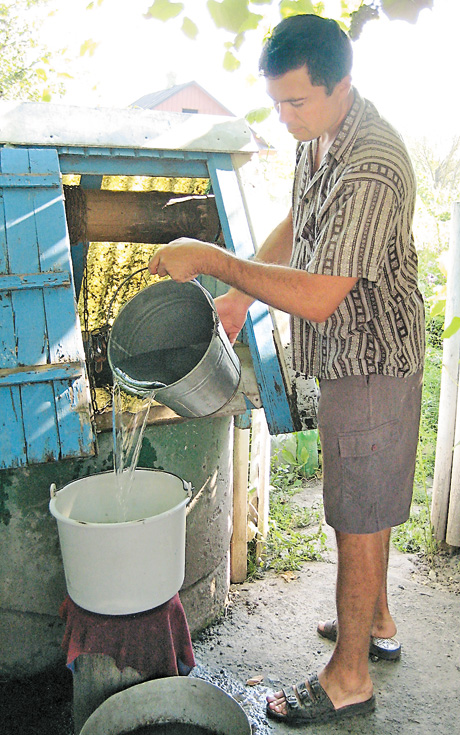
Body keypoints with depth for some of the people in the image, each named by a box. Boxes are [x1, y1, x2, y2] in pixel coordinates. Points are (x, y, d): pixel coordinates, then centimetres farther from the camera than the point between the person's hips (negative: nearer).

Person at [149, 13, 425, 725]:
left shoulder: (372, 167, -27)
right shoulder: (318, 137, 6)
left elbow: (316, 298, -33)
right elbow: (297, 225, 19)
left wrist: (211, 259, -25)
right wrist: (240, 294, 9)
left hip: (370, 360, -10)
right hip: (350, 354, 10)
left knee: (359, 517, 3)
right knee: (363, 500, 21)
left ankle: (348, 678, 23)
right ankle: (376, 622, 43)